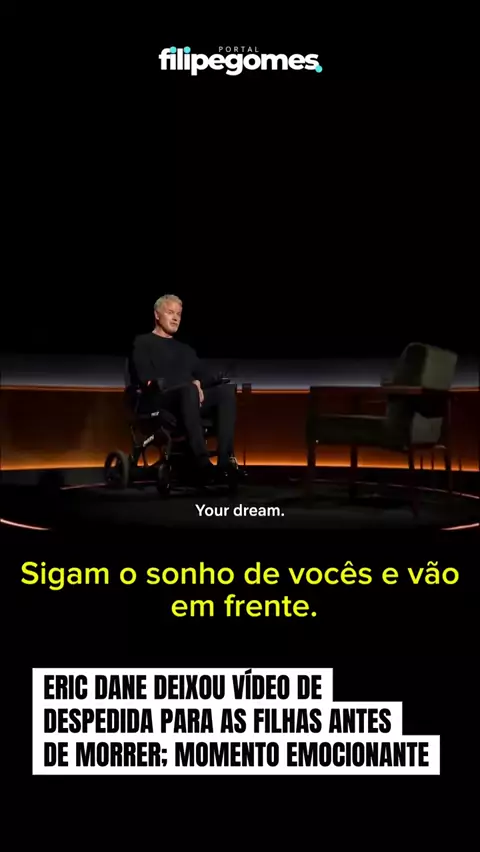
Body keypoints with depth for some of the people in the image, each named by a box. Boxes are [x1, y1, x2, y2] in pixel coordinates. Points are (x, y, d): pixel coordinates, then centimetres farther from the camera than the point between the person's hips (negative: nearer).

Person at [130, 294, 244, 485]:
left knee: (227, 390, -24)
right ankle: (203, 463, -51)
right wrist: (190, 385, -11)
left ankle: (225, 458, -39)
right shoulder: (143, 343, 12)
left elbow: (207, 378, 23)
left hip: (189, 397, 6)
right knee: (188, 389, -40)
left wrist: (197, 383, -3)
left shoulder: (185, 349, 31)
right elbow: (147, 380, -5)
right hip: (160, 401, -6)